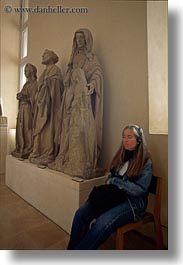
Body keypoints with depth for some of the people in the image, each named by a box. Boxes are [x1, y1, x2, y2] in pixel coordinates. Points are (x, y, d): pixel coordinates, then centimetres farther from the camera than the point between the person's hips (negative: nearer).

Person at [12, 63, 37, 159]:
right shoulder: (26, 83, 22)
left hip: (29, 109, -9)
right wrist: (20, 96, 4)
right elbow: (22, 95, 22)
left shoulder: (35, 84, -4)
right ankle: (21, 149, 14)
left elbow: (33, 98, -13)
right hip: (22, 109, 9)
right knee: (21, 129, 7)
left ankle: (28, 151, -2)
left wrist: (24, 97, -13)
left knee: (27, 129, -8)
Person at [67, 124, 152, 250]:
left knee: (102, 223, -31)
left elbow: (140, 189, -14)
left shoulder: (145, 162, -8)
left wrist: (115, 181, -15)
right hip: (113, 196, 6)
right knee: (80, 213, -17)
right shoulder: (121, 155, 9)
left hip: (132, 202, -5)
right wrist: (109, 182, -5)